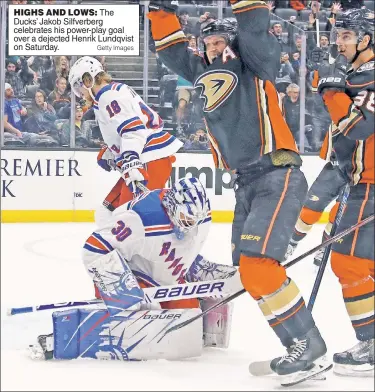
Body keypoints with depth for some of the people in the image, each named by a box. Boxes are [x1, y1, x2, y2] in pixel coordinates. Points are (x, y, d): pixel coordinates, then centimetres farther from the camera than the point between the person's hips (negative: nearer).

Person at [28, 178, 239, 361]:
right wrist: (123, 287, -30)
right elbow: (96, 250, -29)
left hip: (168, 282, 8)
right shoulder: (142, 217, -32)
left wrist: (216, 274, 4)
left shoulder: (200, 218, -8)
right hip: (134, 276, -8)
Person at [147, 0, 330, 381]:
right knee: (249, 271, 3)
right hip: (245, 184, 9)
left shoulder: (256, 64, -1)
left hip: (278, 177, -9)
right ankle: (297, 346, 8)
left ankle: (308, 343, -17)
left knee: (258, 263, -21)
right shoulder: (206, 73, 17)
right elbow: (172, 50, 25)